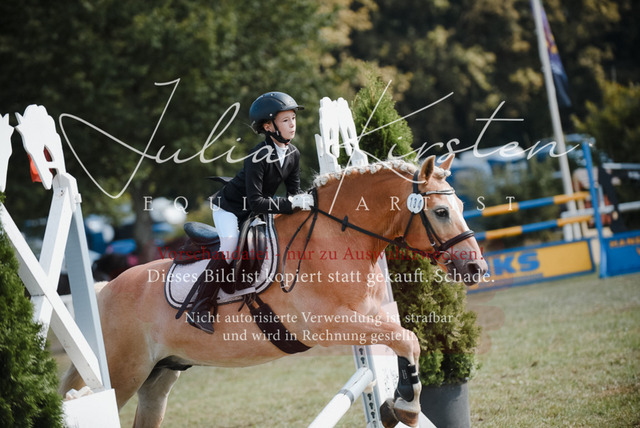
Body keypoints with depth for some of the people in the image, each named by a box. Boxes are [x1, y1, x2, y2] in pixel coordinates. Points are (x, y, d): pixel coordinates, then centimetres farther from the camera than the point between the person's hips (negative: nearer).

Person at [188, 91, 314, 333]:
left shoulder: (293, 154, -7)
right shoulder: (258, 157, -31)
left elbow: (294, 190, 0)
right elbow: (254, 201, -35)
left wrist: (303, 201, -22)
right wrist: (289, 204, -39)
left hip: (255, 213, 9)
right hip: (229, 207, -9)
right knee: (230, 247, -27)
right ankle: (200, 308, -25)